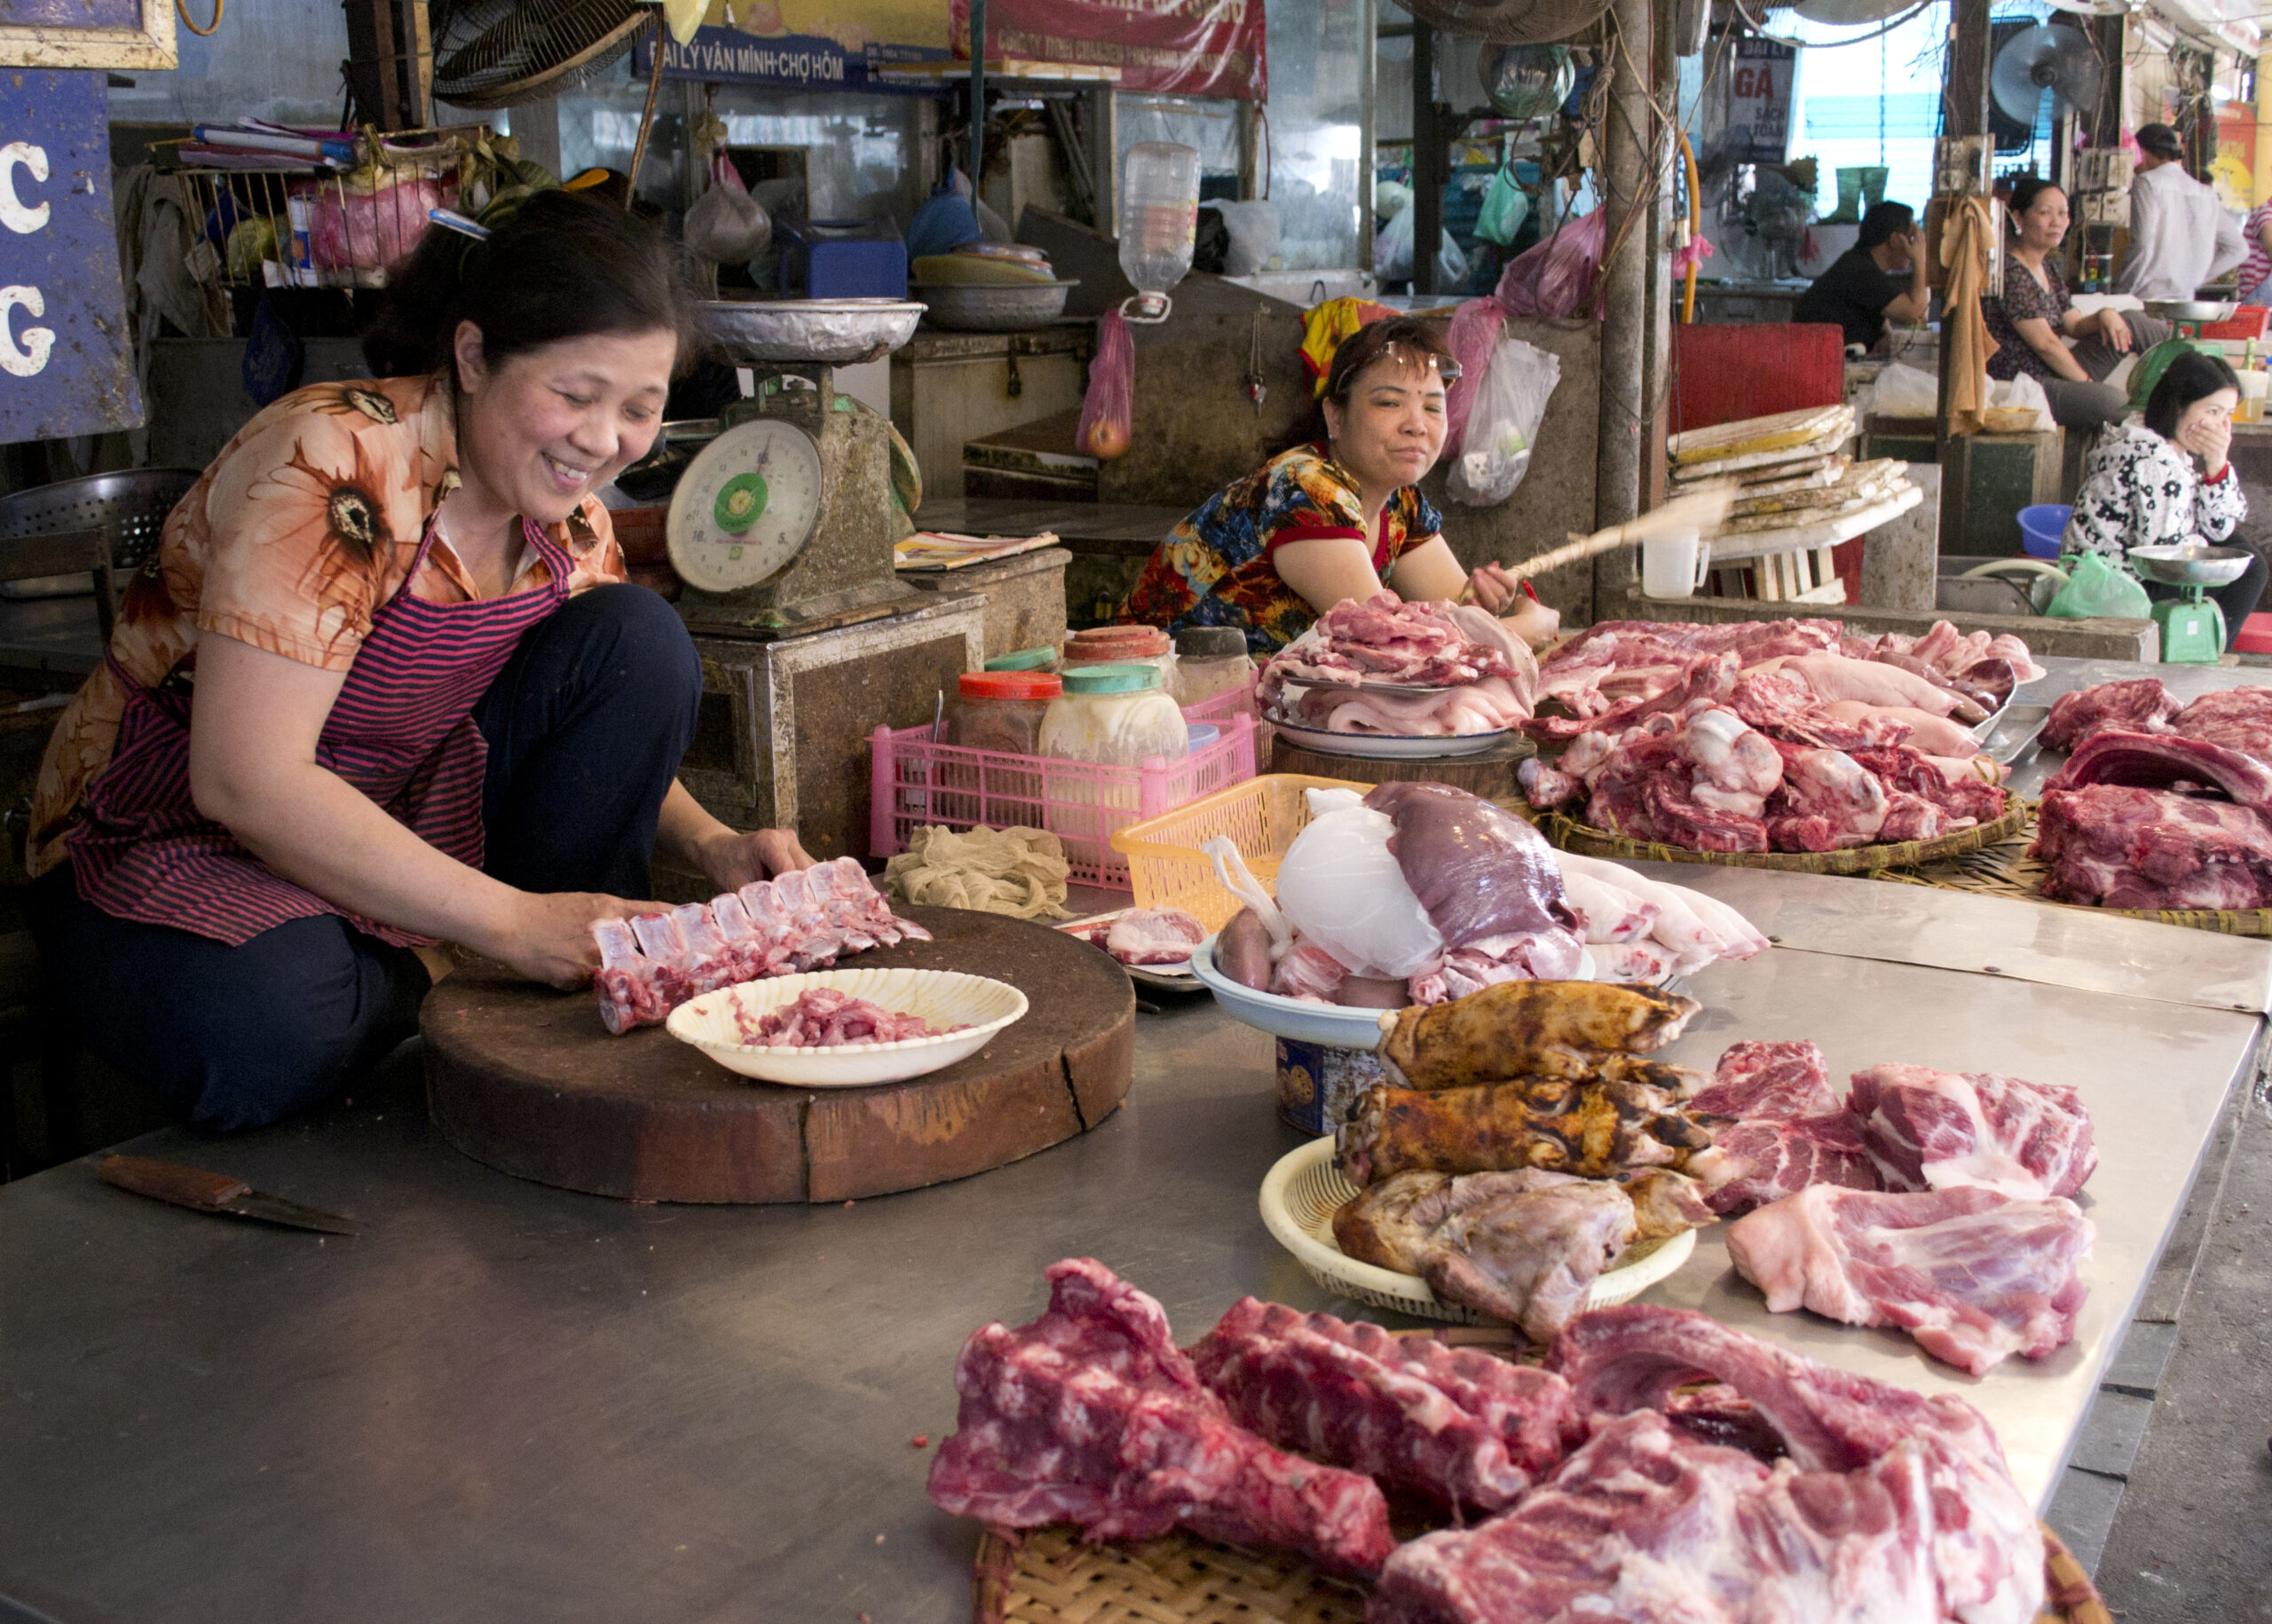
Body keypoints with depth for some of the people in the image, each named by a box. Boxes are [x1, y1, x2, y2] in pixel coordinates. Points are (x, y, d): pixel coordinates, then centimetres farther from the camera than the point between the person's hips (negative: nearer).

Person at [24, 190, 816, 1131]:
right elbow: (246, 780, -31)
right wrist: (510, 921, -32)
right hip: (180, 840, -6)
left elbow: (616, 725, 7)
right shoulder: (336, 465, -26)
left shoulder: (567, 518, -3)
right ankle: (436, 989, -5)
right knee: (266, 1032, -40)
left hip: (402, 824, 6)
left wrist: (711, 846, -16)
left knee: (636, 640, -13)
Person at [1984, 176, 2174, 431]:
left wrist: (2104, 315, -6)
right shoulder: (2009, 270, -17)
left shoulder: (2051, 266, 14)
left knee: (2132, 321, 3)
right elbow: (2045, 343, -17)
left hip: (2055, 370, 10)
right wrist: (2088, 382, -9)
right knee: (2114, 402, -30)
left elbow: (2075, 326, 18)